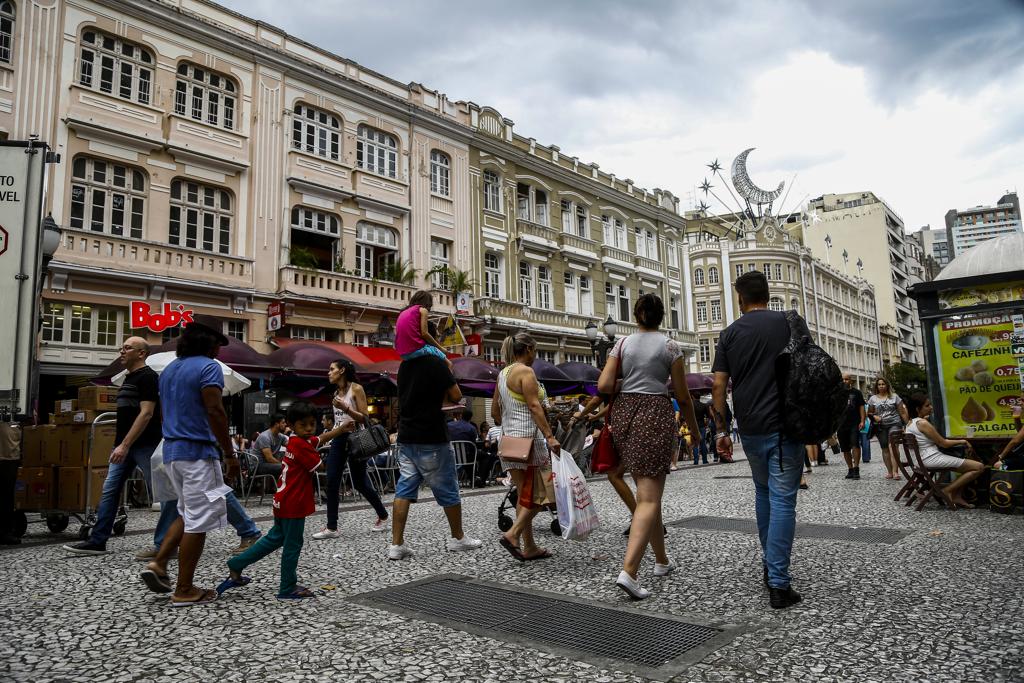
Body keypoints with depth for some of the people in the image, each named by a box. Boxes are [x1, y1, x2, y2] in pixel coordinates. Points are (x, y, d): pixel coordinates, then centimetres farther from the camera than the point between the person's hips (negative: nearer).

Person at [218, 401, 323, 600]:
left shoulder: (296, 441, 9)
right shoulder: (301, 445, -19)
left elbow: (319, 440, 19)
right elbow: (319, 466, -15)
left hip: (284, 501, 9)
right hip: (293, 503, -9)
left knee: (275, 538, 20)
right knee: (292, 545, 2)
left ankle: (236, 566, 23)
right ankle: (288, 588, 13)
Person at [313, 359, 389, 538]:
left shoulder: (356, 389, -8)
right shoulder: (336, 393, 13)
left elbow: (365, 419, -12)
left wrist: (345, 408, -23)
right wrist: (326, 436, 15)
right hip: (338, 440, 7)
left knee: (360, 483, 1)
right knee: (332, 483, -2)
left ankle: (383, 516, 21)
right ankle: (332, 527, 3)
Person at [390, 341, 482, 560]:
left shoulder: (405, 365, 10)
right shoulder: (436, 363, -13)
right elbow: (456, 396, -10)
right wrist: (449, 374, 6)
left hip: (406, 437, 7)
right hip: (431, 439, -6)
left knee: (404, 490, 7)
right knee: (447, 490, 8)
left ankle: (396, 544, 5)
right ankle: (457, 538, 21)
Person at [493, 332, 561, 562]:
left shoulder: (503, 373, 15)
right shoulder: (525, 372, -11)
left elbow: (495, 411, 18)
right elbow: (534, 406, -20)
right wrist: (550, 436, -23)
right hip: (528, 439, -9)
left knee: (525, 494, 12)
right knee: (539, 492, -1)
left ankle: (529, 547, 15)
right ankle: (513, 534, -11)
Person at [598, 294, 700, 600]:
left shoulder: (622, 344, 6)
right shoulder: (670, 346, -1)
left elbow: (604, 386, -4)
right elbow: (682, 397, 1)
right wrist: (694, 430, 14)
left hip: (624, 413, 4)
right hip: (656, 414, -4)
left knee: (647, 490, 18)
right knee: (649, 497, -6)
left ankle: (662, 560, 31)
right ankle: (628, 571, -19)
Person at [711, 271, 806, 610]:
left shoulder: (731, 332, 5)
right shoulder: (791, 323, 1)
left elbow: (718, 385, 1)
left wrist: (721, 429, 7)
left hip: (750, 429, 3)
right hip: (785, 425, -3)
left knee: (763, 493, 21)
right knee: (782, 499, -2)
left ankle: (770, 567, 29)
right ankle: (778, 584, -3)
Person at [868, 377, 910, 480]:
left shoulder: (894, 396, 8)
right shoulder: (873, 398, 11)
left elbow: (902, 412, 7)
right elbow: (869, 413, 14)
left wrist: (908, 423, 0)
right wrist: (874, 416, -7)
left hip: (894, 423, -2)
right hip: (880, 426, 2)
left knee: (894, 446, -16)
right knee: (885, 448, 3)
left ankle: (895, 471, -19)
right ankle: (889, 471, 8)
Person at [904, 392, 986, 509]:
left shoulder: (910, 423, 11)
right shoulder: (923, 423, -17)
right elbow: (944, 443, -11)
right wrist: (963, 441, 2)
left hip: (921, 460, 10)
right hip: (932, 459, -10)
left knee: (965, 463, 28)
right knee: (979, 467, -9)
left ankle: (957, 496, 17)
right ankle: (948, 490, -4)